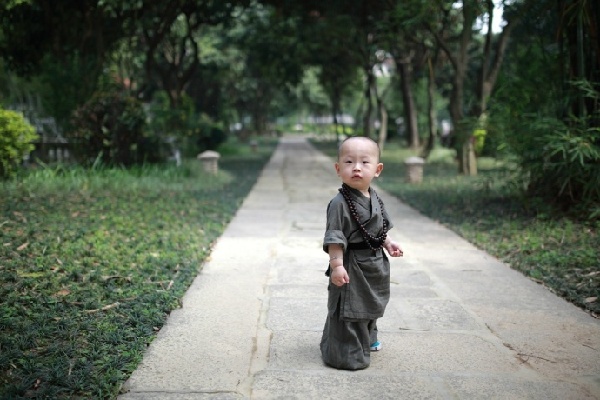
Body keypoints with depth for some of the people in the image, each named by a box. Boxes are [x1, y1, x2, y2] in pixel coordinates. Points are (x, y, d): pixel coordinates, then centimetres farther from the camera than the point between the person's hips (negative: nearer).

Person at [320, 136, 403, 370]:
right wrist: (337, 264, -27)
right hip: (352, 265, -9)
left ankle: (367, 340, 46)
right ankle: (348, 354, 11)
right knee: (348, 310, -2)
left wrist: (388, 243, 7)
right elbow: (335, 237, -23)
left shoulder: (374, 199, 4)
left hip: (374, 263, 9)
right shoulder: (340, 203, -21)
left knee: (370, 304, 25)